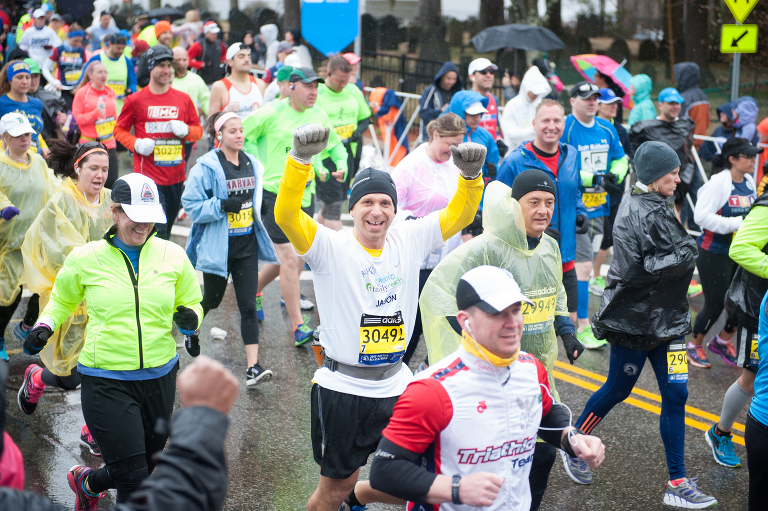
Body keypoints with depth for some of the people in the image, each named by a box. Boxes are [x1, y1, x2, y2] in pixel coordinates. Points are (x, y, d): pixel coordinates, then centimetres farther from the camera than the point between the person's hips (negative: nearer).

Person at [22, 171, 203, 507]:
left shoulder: (172, 255, 1)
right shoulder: (85, 258, -4)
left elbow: (192, 303, 13)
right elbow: (61, 299, 15)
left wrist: (189, 319, -10)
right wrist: (45, 326, -4)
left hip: (160, 378, 4)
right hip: (106, 382, -4)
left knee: (145, 465, 19)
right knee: (135, 483, -10)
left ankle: (87, 482, 50)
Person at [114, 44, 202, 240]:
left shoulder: (183, 99, 9)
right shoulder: (136, 100, 1)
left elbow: (198, 130, 16)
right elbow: (119, 129, 8)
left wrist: (186, 130, -7)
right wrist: (136, 144, -10)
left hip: (176, 176, 4)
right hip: (148, 175, -4)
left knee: (166, 231, 12)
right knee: (157, 230, -12)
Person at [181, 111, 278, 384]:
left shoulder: (252, 164, 6)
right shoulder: (206, 167, -12)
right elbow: (191, 204, -15)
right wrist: (223, 205, -24)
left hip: (247, 246, 4)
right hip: (217, 246, -4)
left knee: (248, 305, -3)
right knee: (212, 299, 15)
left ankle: (252, 367, -5)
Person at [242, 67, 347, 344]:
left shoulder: (319, 116, 7)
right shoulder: (270, 114, -8)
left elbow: (335, 145, 22)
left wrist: (341, 163, 2)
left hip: (306, 194, 6)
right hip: (275, 194, -6)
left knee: (290, 257, 16)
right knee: (290, 258, -10)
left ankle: (254, 289, 43)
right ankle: (298, 327, -4)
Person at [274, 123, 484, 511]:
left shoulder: (410, 240, 2)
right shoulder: (331, 247, -12)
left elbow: (459, 214, 3)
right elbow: (286, 213, -27)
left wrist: (471, 174, -17)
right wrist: (300, 157, -43)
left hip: (395, 387, 5)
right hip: (342, 389, -5)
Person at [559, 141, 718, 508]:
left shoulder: (661, 208, 10)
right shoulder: (635, 213, -17)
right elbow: (633, 270, -24)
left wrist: (685, 254, 4)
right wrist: (681, 258, -21)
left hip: (667, 318, 8)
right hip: (634, 320, -7)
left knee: (675, 393, 3)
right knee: (617, 390, 7)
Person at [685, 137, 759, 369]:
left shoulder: (749, 182, 6)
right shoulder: (718, 183, -18)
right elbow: (702, 216, -25)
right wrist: (736, 224, -25)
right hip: (715, 253, -7)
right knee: (715, 304, -1)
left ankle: (722, 341, 31)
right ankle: (694, 346, 24)